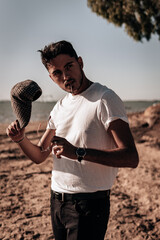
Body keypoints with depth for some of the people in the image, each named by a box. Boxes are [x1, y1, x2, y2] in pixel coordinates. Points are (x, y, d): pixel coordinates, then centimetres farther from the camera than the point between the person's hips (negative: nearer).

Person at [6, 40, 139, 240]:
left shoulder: (104, 99, -12)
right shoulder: (59, 107, 11)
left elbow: (131, 158, -22)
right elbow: (39, 156, 13)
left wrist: (78, 152, -30)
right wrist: (21, 139, -7)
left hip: (89, 204, -7)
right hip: (57, 201, 7)